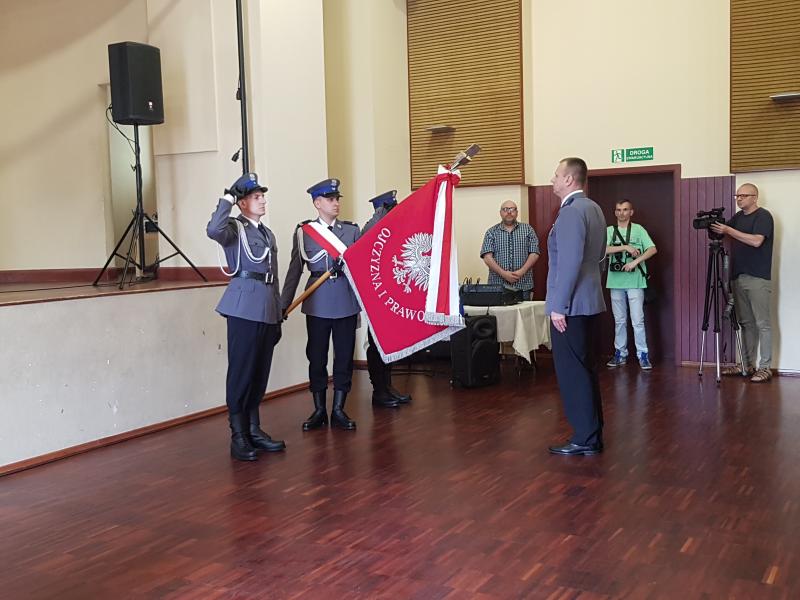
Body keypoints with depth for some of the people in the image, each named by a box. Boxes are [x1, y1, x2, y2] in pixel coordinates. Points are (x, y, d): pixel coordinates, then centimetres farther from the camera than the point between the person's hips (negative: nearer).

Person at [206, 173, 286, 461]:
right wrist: (227, 198, -15)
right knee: (241, 371, -4)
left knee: (260, 372, 11)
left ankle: (254, 430, 20)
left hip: (267, 309, 7)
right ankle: (238, 437, 2)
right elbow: (213, 230, -27)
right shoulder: (234, 228, -1)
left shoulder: (268, 234, 20)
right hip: (244, 307, -7)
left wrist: (278, 318, 20)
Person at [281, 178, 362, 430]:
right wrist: (283, 304, 2)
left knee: (344, 357, 5)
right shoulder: (303, 232, 3)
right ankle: (319, 411, 18)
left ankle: (338, 410, 17)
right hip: (318, 303, -1)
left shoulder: (352, 230, 7)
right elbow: (295, 270, 4)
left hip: (347, 302, 1)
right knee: (316, 357, 6)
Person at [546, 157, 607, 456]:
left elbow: (569, 262, -22)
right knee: (584, 369, 16)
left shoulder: (571, 212, -17)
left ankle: (585, 439, 4)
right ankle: (592, 432, 25)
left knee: (572, 372, -3)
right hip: (588, 300, 10)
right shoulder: (593, 208, 14)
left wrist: (559, 306, -20)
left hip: (570, 305, -10)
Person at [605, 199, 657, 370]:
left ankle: (643, 355, 0)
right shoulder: (609, 231, 9)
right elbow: (604, 249, -7)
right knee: (619, 320, 10)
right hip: (616, 281, 3)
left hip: (635, 281, -3)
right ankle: (620, 354, 18)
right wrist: (625, 247, -14)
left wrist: (635, 261, -16)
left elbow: (652, 249, -7)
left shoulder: (638, 229, 4)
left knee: (638, 320, -5)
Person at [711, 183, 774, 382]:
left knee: (762, 323, -5)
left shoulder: (763, 216, -6)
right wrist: (713, 226, -6)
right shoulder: (738, 217, 16)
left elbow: (756, 241, -19)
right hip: (738, 277, 7)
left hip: (758, 278, -7)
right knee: (746, 323, 9)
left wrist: (728, 230, -21)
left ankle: (765, 368, -3)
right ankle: (748, 365, 13)